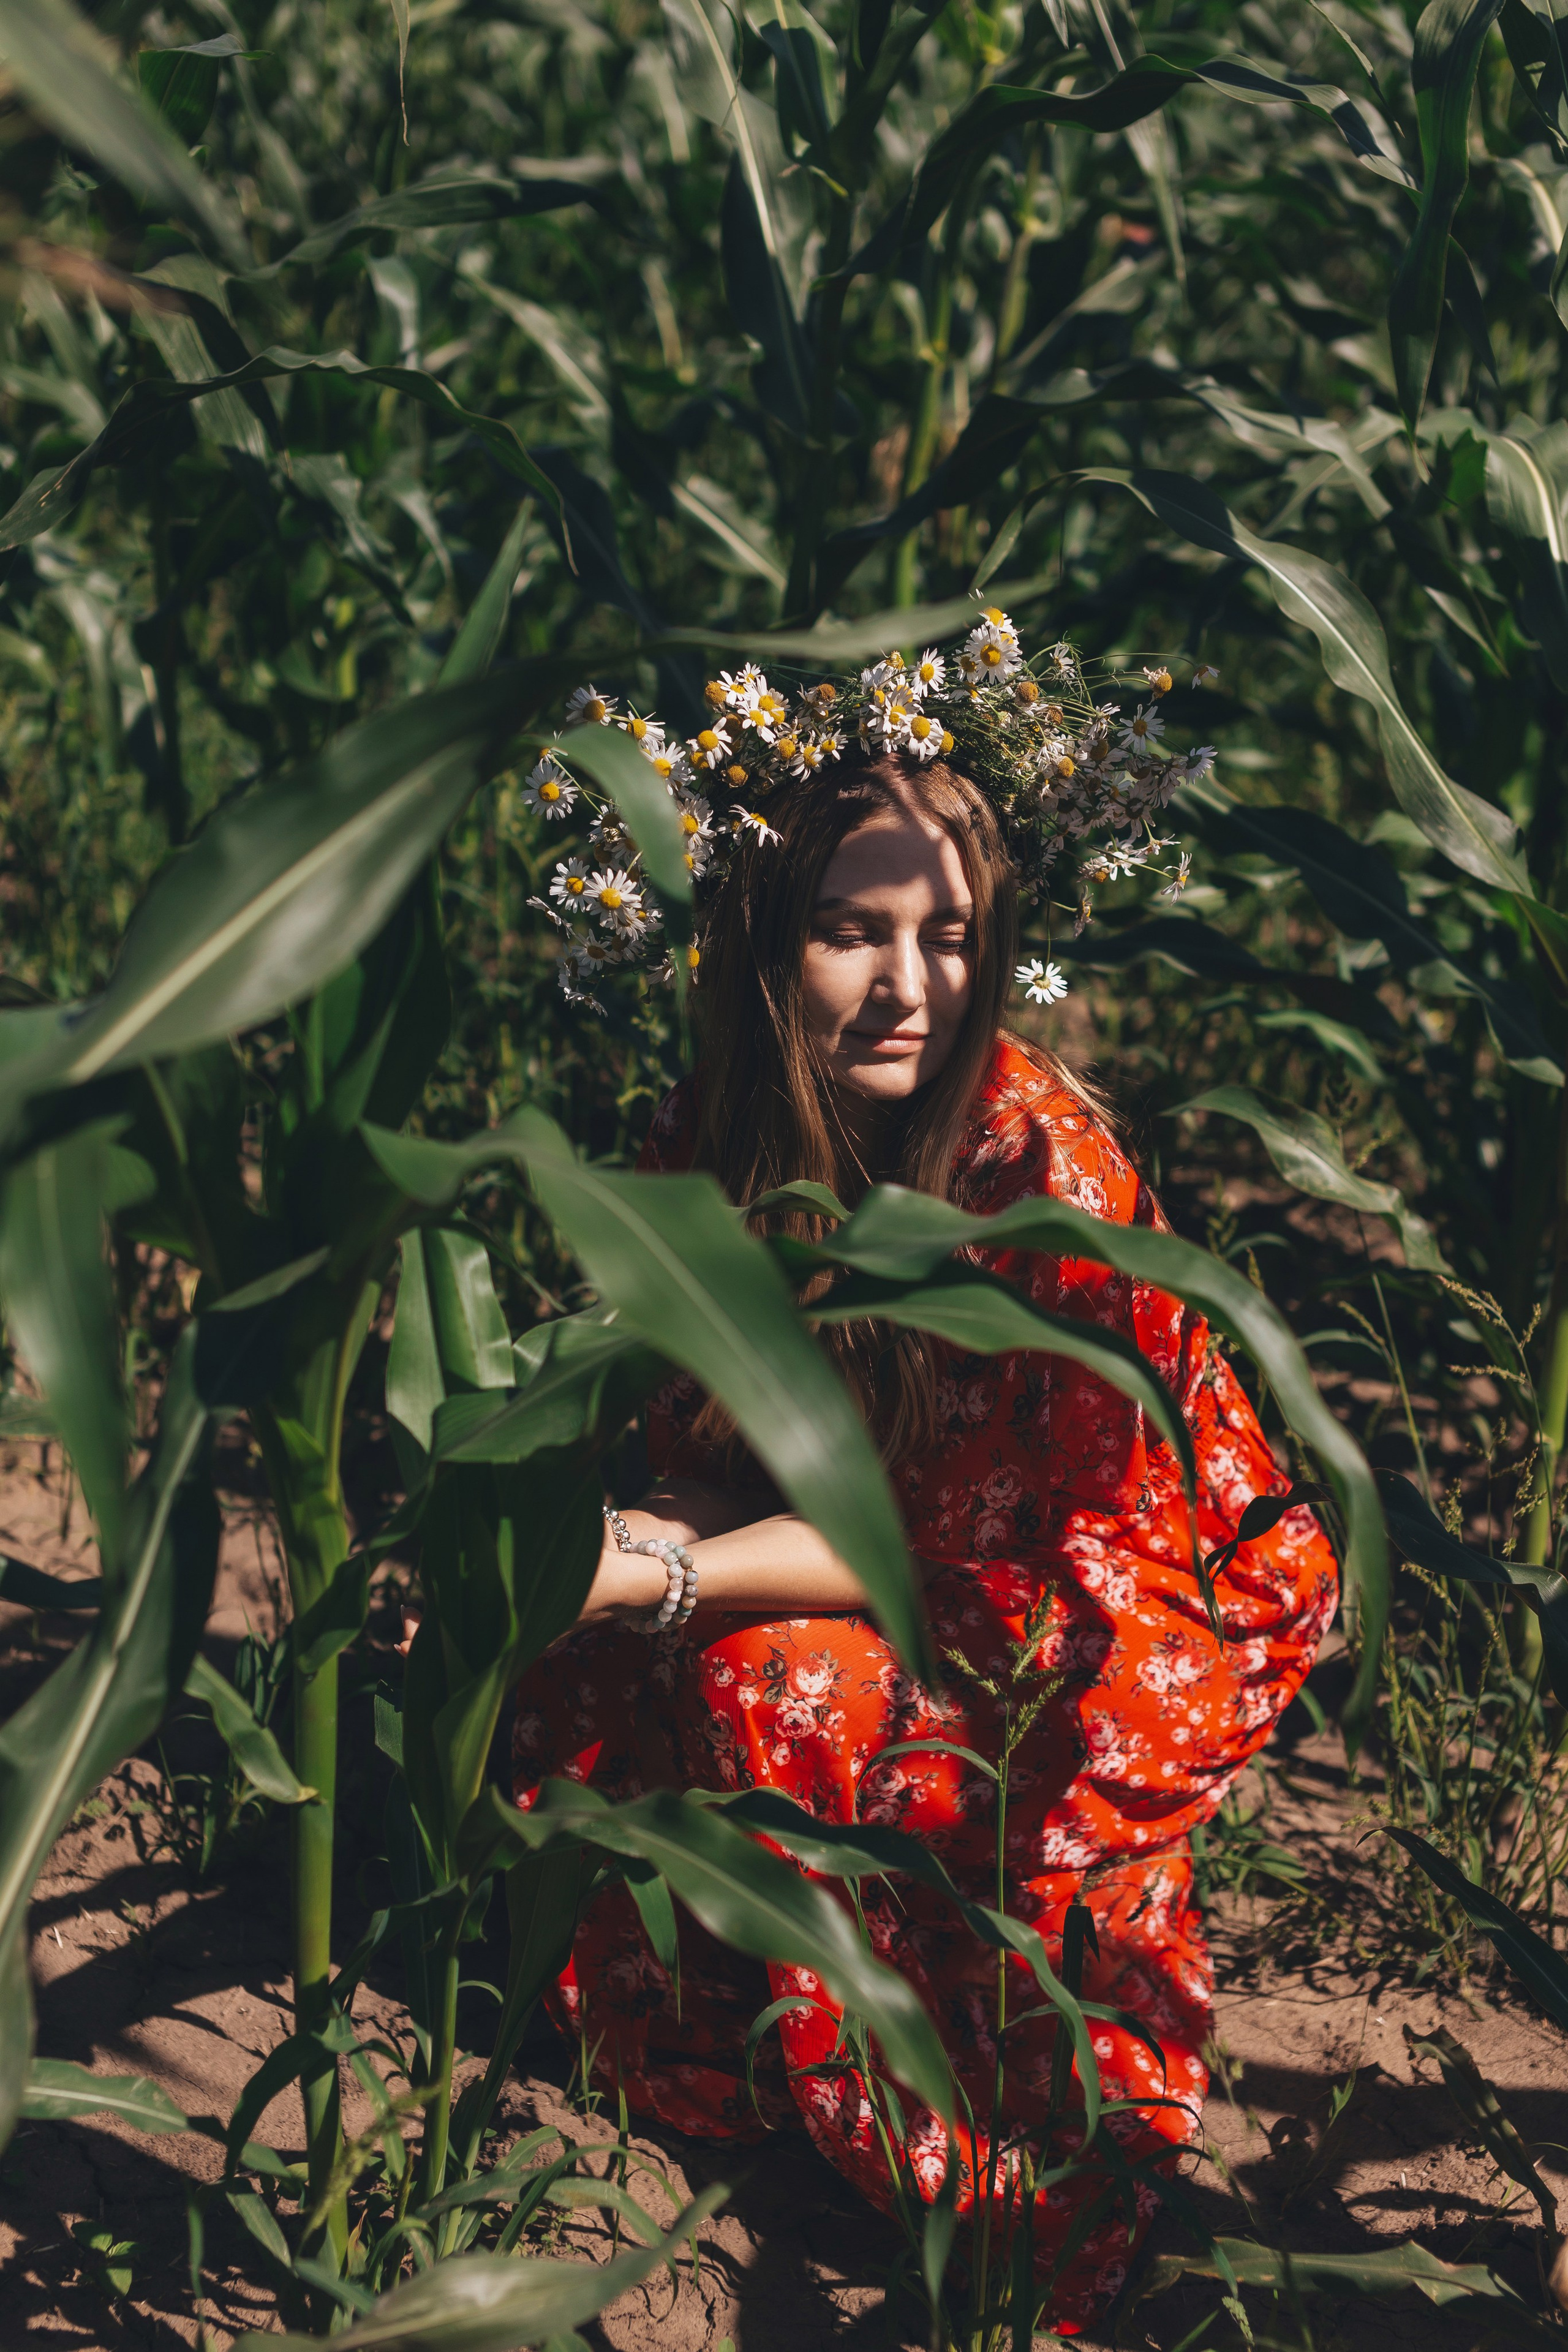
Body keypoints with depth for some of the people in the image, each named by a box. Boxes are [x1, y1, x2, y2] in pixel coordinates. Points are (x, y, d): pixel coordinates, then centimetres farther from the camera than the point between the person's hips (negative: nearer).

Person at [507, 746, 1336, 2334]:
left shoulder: (1044, 1161, -29)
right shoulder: (714, 1132, -11)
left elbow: (951, 1541, -26)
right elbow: (717, 1449, -3)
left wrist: (676, 1579, -36)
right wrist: (642, 1541, -27)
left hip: (1110, 1604, -5)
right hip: (877, 1582, 6)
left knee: (771, 1686, -28)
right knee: (595, 1668, -17)